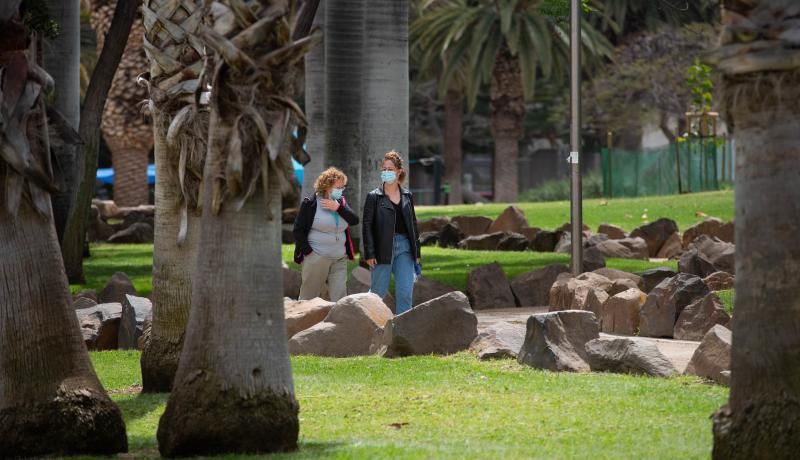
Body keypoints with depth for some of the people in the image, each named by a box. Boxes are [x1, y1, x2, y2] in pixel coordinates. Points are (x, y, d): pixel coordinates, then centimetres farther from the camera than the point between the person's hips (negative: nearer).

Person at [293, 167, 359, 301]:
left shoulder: (341, 202, 11)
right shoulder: (310, 203, -5)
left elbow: (355, 220, -1)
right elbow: (298, 230, -5)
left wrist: (339, 208, -14)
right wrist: (308, 251, -11)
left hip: (339, 260, 5)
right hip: (316, 258, -5)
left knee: (339, 296, -3)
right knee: (309, 296, 2)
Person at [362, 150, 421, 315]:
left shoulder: (407, 196, 10)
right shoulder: (374, 197, -1)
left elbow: (413, 224, 15)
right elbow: (367, 226, -4)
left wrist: (416, 253, 13)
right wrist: (369, 254, -11)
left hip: (404, 247, 3)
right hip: (383, 250, -3)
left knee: (405, 293, -6)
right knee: (378, 292, 3)